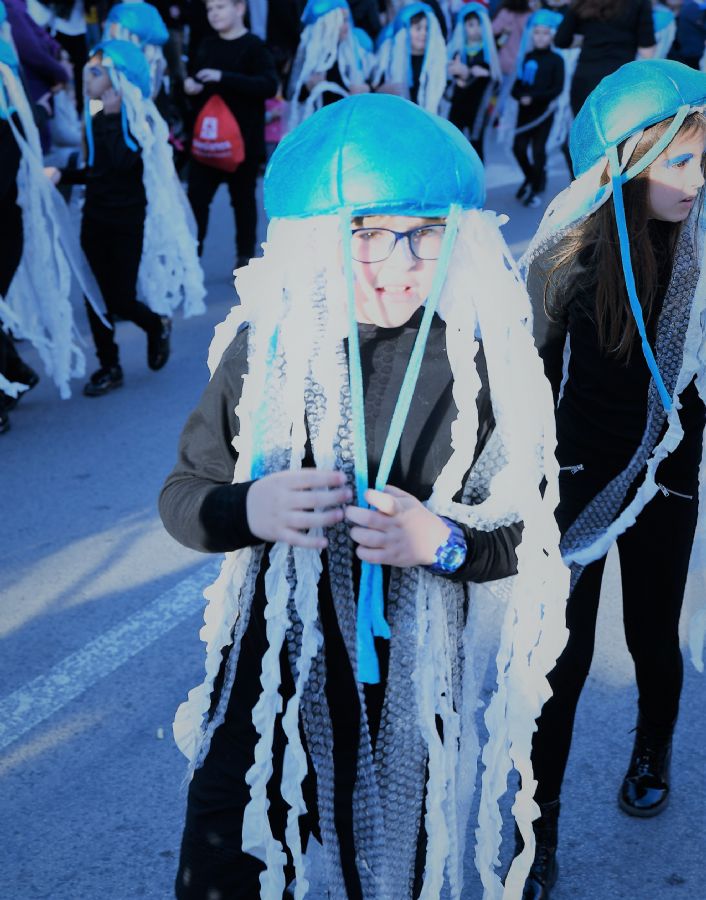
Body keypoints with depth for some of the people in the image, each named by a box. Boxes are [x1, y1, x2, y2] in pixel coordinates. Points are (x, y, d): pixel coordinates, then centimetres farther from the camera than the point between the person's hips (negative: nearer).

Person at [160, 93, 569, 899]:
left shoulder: (484, 353, -11)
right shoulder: (266, 341, -10)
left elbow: (532, 532, -3)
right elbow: (181, 495, -2)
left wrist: (446, 542, -23)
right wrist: (249, 509, -23)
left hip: (414, 693, 1)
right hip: (269, 674, 0)